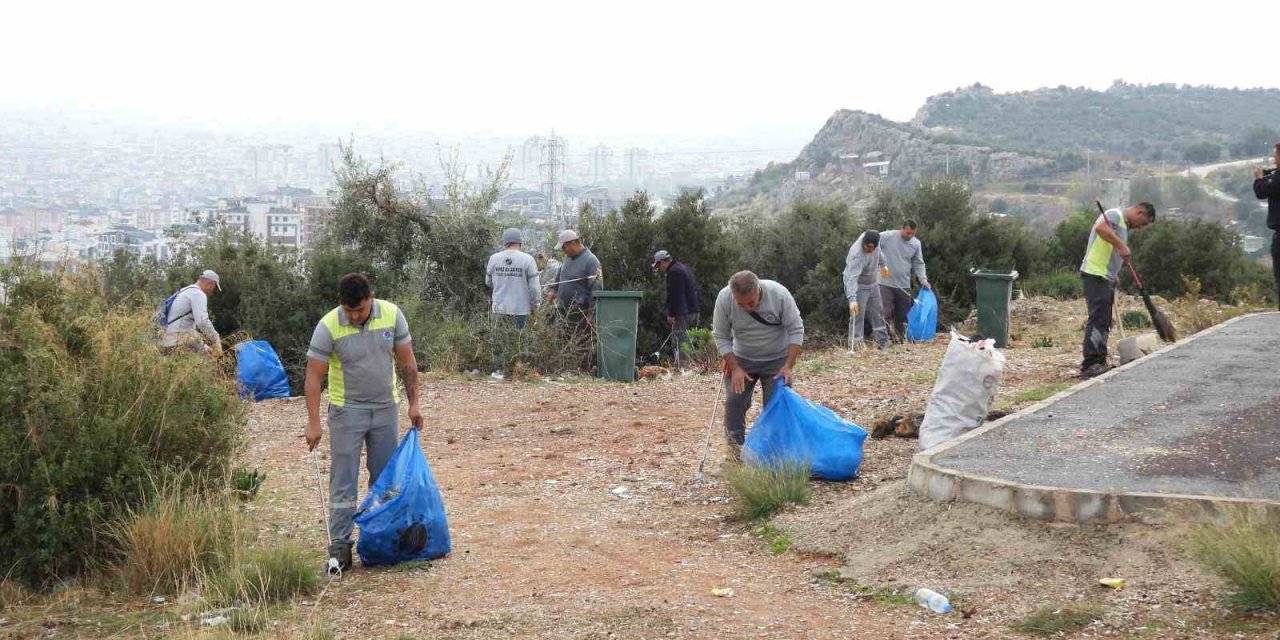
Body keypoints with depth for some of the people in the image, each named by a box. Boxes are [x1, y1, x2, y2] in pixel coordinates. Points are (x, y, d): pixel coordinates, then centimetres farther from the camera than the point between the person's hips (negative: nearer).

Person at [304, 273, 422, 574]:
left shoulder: (392, 315, -9)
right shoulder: (329, 326, -17)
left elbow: (406, 363, 0)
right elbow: (313, 376, -16)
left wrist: (414, 403, -1)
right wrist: (313, 423, -20)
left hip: (386, 407, 3)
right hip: (347, 411, -3)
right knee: (343, 481, -3)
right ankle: (339, 546, 1)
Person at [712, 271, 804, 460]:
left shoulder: (779, 294, -27)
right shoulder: (724, 299, -23)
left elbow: (796, 330, -18)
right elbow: (721, 337, -13)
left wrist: (789, 366, -23)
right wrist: (735, 368, -20)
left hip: (777, 360, -1)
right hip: (741, 359, 1)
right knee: (734, 400, -4)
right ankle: (735, 446, 13)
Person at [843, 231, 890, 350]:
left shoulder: (873, 239, -16)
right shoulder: (857, 255, -38)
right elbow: (852, 278, -45)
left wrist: (882, 264, 24)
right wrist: (852, 299, -54)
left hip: (873, 283, 8)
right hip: (858, 285, -8)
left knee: (877, 313, 13)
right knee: (857, 316, -11)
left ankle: (882, 342, 23)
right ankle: (855, 346, -6)